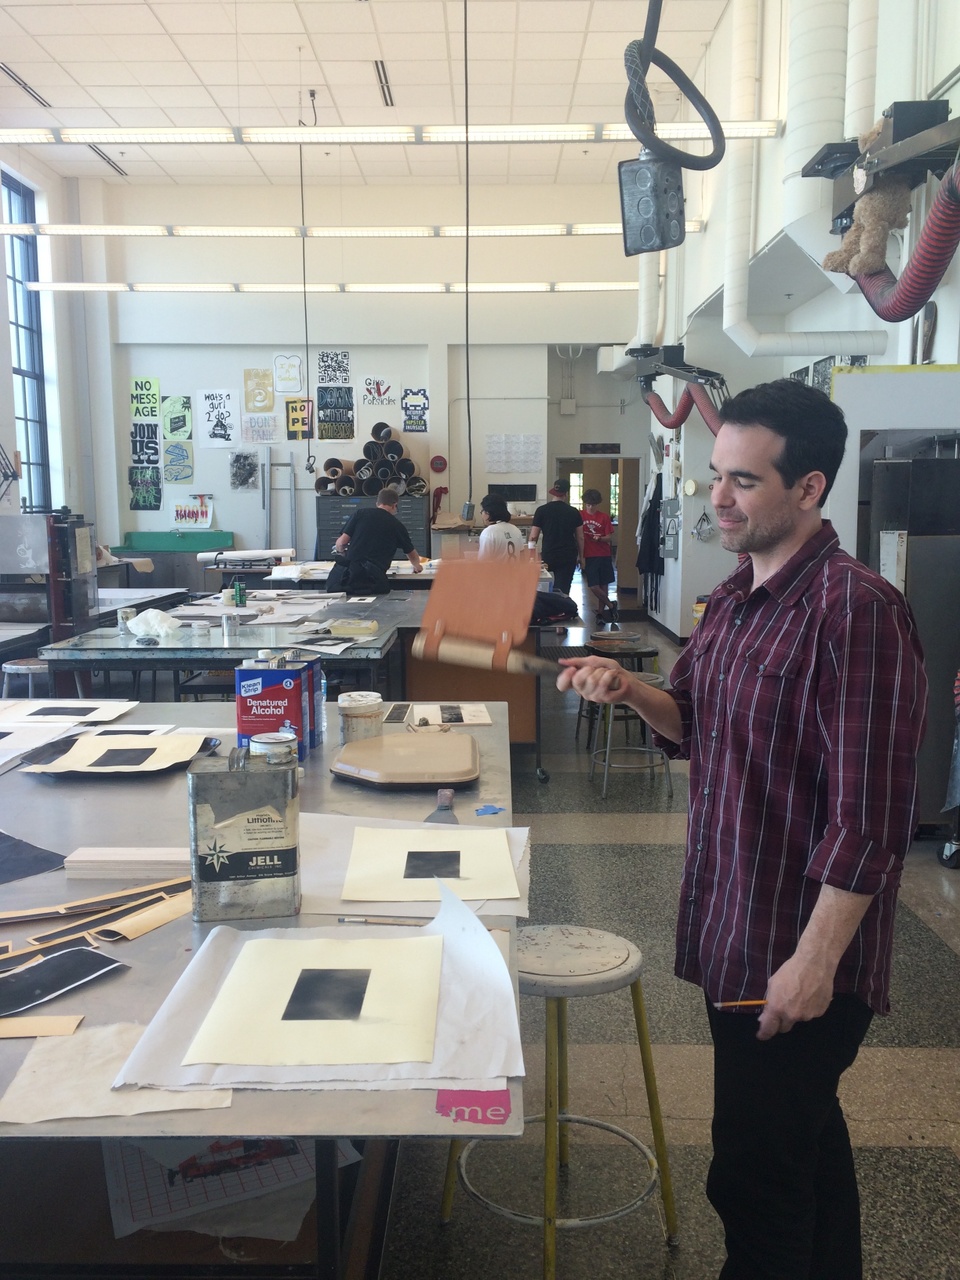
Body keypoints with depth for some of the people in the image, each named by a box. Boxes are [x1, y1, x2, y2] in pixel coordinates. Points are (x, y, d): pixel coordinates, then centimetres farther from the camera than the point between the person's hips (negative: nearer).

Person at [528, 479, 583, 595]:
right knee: (563, 590, 1)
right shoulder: (574, 512, 2)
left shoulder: (541, 511, -3)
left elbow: (533, 537, -5)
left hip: (548, 556, -1)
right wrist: (580, 556, 19)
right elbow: (580, 537, 7)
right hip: (569, 557, 1)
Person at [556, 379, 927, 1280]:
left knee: (754, 1172, 4)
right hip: (734, 931, 9)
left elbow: (870, 816, -23)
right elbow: (693, 728, 14)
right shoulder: (734, 597, 5)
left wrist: (815, 960, -20)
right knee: (804, 1130, 26)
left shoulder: (855, 611, -22)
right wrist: (630, 691, -5)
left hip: (798, 951, -8)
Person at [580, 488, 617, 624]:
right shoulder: (580, 516, 1)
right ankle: (611, 606, 13)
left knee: (603, 586, 5)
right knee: (593, 587, -8)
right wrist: (580, 556, -8)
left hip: (604, 556, 1)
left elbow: (610, 538, 0)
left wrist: (599, 538, -19)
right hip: (588, 556, 0)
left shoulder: (604, 517, 2)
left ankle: (600, 613, 19)